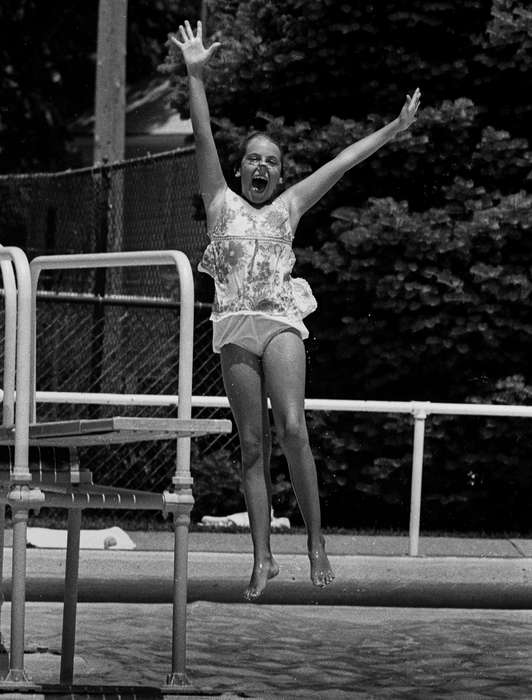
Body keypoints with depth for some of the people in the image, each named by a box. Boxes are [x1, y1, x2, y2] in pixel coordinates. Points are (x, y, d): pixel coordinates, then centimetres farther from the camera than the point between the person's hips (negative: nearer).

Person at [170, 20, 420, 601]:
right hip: (234, 329, 0)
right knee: (253, 447, 0)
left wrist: (394, 129, 20)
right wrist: (195, 77, -8)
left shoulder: (288, 208, 16)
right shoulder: (222, 204, 12)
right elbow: (204, 143, 2)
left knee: (292, 429, -18)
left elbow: (343, 160, 18)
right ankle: (263, 558, -1)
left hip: (280, 322, 0)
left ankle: (315, 541, -12)